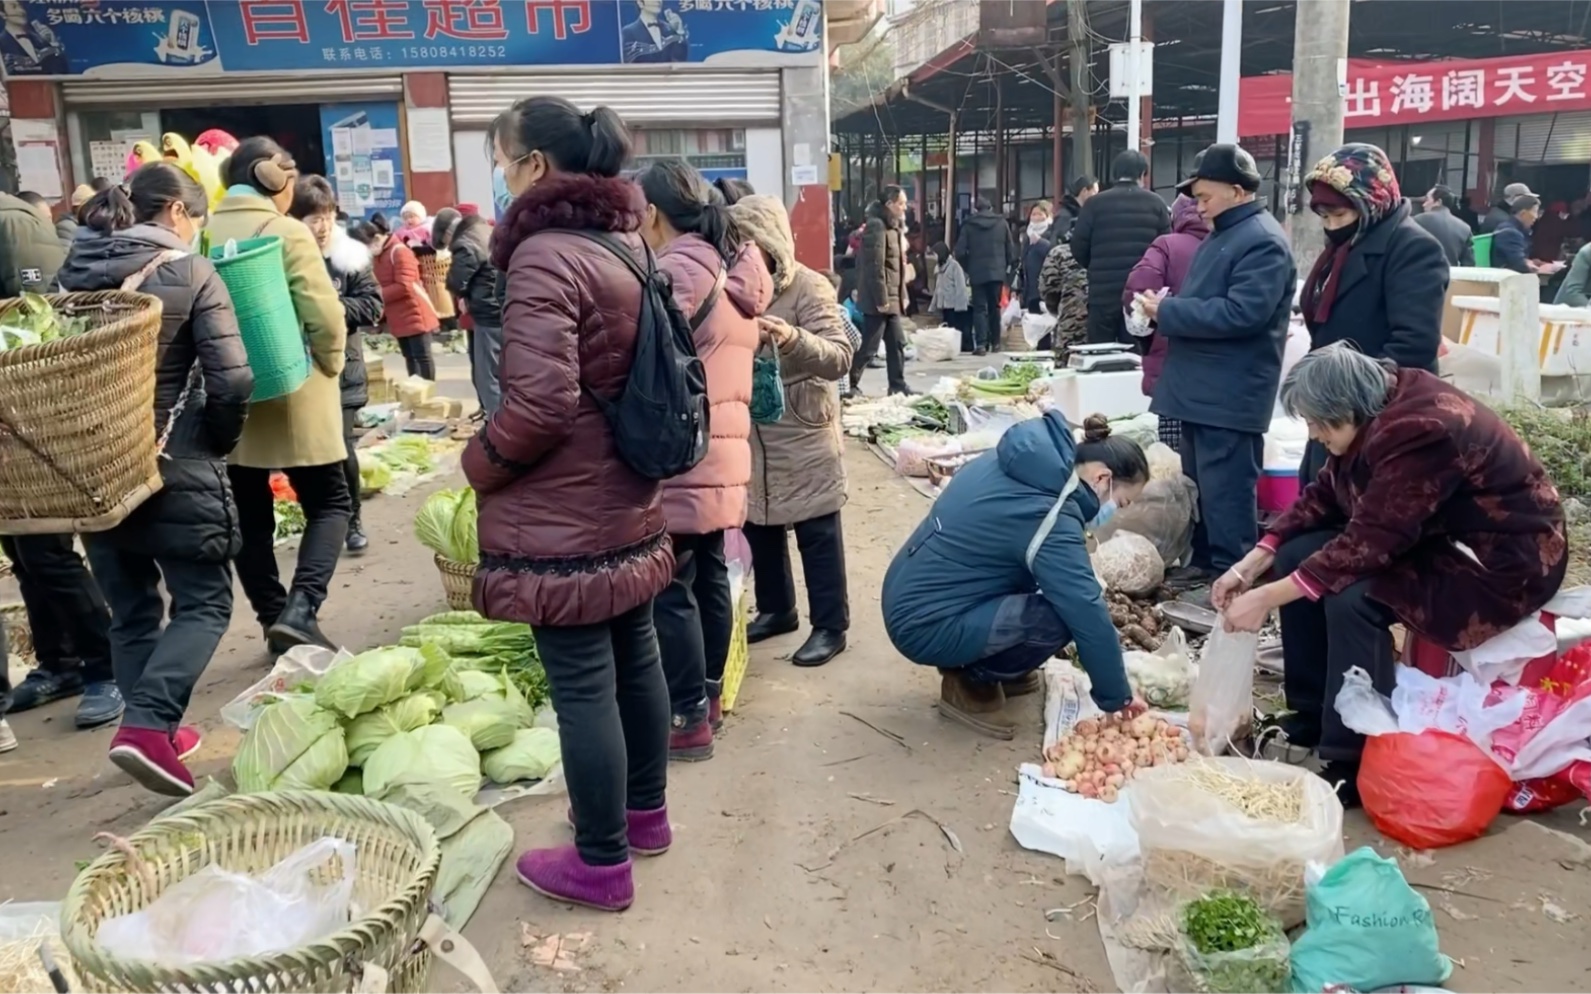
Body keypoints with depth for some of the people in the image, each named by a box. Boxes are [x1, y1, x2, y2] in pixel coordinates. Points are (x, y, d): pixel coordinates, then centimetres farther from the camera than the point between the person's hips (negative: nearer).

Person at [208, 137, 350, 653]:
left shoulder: (202, 234, 3)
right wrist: (330, 366, 1)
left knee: (251, 516, 13)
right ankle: (298, 610, -10)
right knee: (331, 503, 6)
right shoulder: (287, 232, -11)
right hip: (292, 399, -5)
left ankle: (274, 619, 18)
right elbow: (325, 318, -16)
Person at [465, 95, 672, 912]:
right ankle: (645, 811, 35)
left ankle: (601, 863, 14)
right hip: (628, 496, 9)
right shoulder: (625, 240, 10)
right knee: (634, 657, 18)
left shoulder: (544, 253, -18)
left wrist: (477, 462, -8)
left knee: (581, 684, 1)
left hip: (563, 512, -9)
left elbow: (539, 404, -24)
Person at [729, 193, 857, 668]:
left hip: (802, 436, -6)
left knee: (817, 535, 3)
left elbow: (841, 356, -23)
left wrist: (793, 339, -41)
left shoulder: (808, 287, -13)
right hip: (749, 436, 7)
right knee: (758, 527, 17)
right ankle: (776, 609, 34)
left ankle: (830, 627, 14)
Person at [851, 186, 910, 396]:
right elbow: (874, 267, -21)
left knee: (897, 343, 11)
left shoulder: (892, 227, 16)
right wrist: (881, 300, -21)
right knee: (868, 347, -5)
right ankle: (849, 385, 4)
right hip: (878, 301, -10)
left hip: (891, 299, 10)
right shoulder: (876, 226, -15)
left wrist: (902, 295, 16)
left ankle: (898, 386, 17)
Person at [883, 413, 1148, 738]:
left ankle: (974, 664, 18)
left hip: (910, 599, 9)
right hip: (925, 626, -9)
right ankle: (971, 683, 1)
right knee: (1061, 616, -19)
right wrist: (1117, 699, -7)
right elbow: (1090, 617, -20)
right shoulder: (1048, 519, -23)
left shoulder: (1015, 462, 2)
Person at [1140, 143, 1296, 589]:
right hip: (1202, 388, 10)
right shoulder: (1222, 235, 18)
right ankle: (1204, 561, 29)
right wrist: (1166, 310, 6)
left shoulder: (1263, 242, -14)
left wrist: (1167, 311, -18)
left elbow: (1242, 314, -25)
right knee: (1200, 487, 18)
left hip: (1230, 396, -10)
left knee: (1225, 492, -5)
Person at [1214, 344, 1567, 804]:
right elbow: (1322, 496, 3)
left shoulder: (1419, 431, -30)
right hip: (1436, 535, 9)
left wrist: (1266, 598, -28)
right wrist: (1252, 565, -5)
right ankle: (1314, 712, 9)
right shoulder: (1377, 409, -4)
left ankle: (1354, 761, -15)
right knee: (1297, 556, -1)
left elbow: (1366, 544, -32)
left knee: (1352, 596, -29)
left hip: (1507, 559, -9)